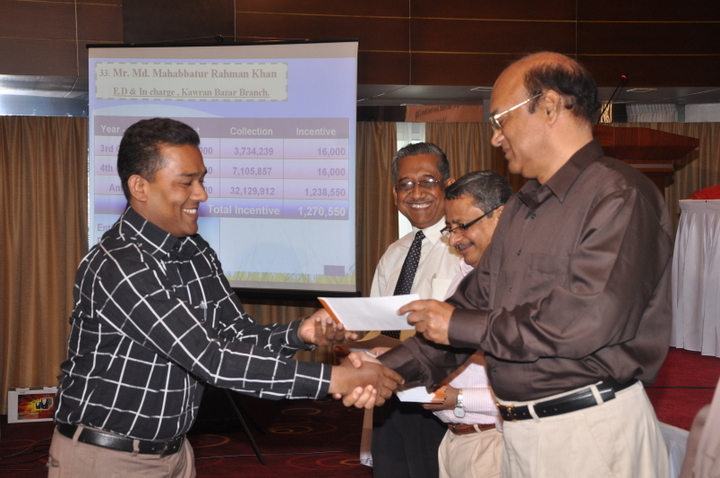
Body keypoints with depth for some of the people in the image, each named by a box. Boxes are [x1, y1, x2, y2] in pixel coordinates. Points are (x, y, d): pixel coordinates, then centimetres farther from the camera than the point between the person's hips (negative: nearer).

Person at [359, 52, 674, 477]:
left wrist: (460, 325, -15)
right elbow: (478, 300, 16)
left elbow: (591, 318, -24)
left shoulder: (619, 196, -13)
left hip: (592, 432, -7)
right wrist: (391, 369, 5)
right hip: (519, 432, 8)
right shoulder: (521, 209, 16)